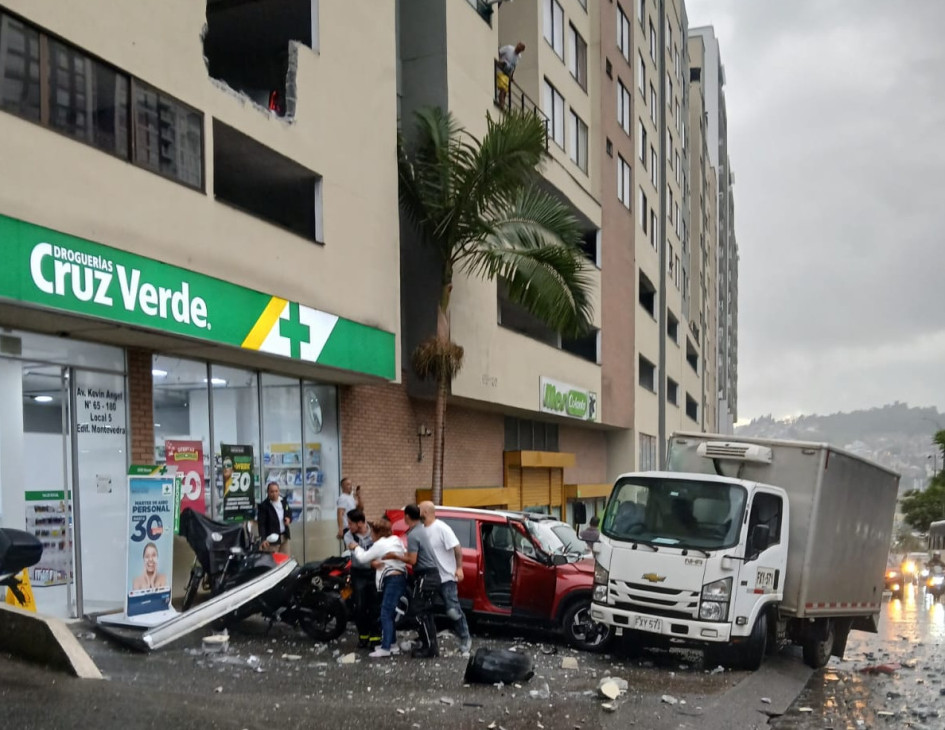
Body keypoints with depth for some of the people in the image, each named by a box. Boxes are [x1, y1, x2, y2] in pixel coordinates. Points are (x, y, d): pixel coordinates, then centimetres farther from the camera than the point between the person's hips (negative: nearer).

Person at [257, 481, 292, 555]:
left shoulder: (283, 501, 4)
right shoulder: (263, 506, -15)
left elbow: (289, 512, 20)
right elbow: (261, 524, -20)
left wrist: (289, 518, -4)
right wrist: (263, 539, -33)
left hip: (284, 536, 6)